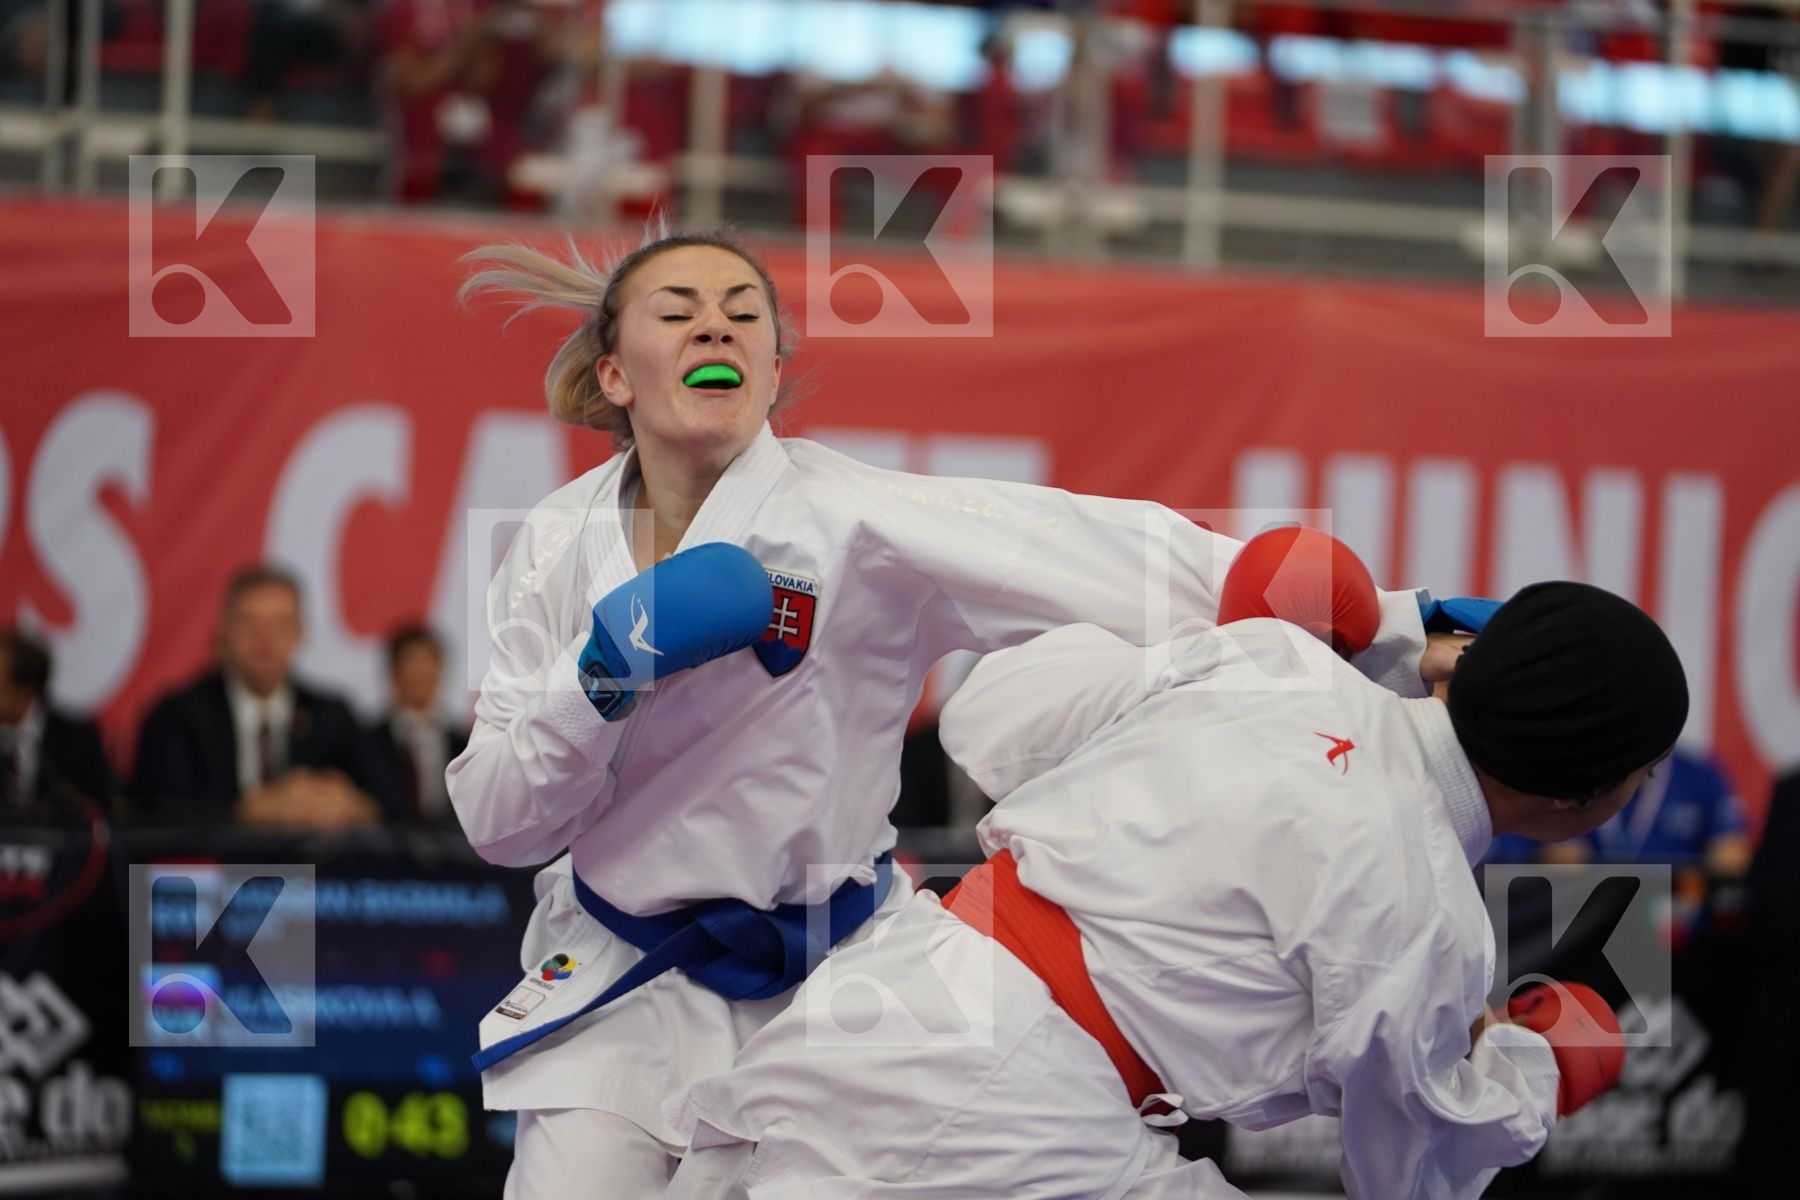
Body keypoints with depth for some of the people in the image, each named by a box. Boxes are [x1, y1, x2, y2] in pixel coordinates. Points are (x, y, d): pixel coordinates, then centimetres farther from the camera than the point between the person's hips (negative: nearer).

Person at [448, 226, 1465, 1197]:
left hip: (826, 983, -2)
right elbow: (498, 823, -4)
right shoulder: (559, 544, -3)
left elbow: (1122, 556, -25)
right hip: (619, 997, 2)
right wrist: (612, 667, -22)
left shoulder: (847, 521, -15)